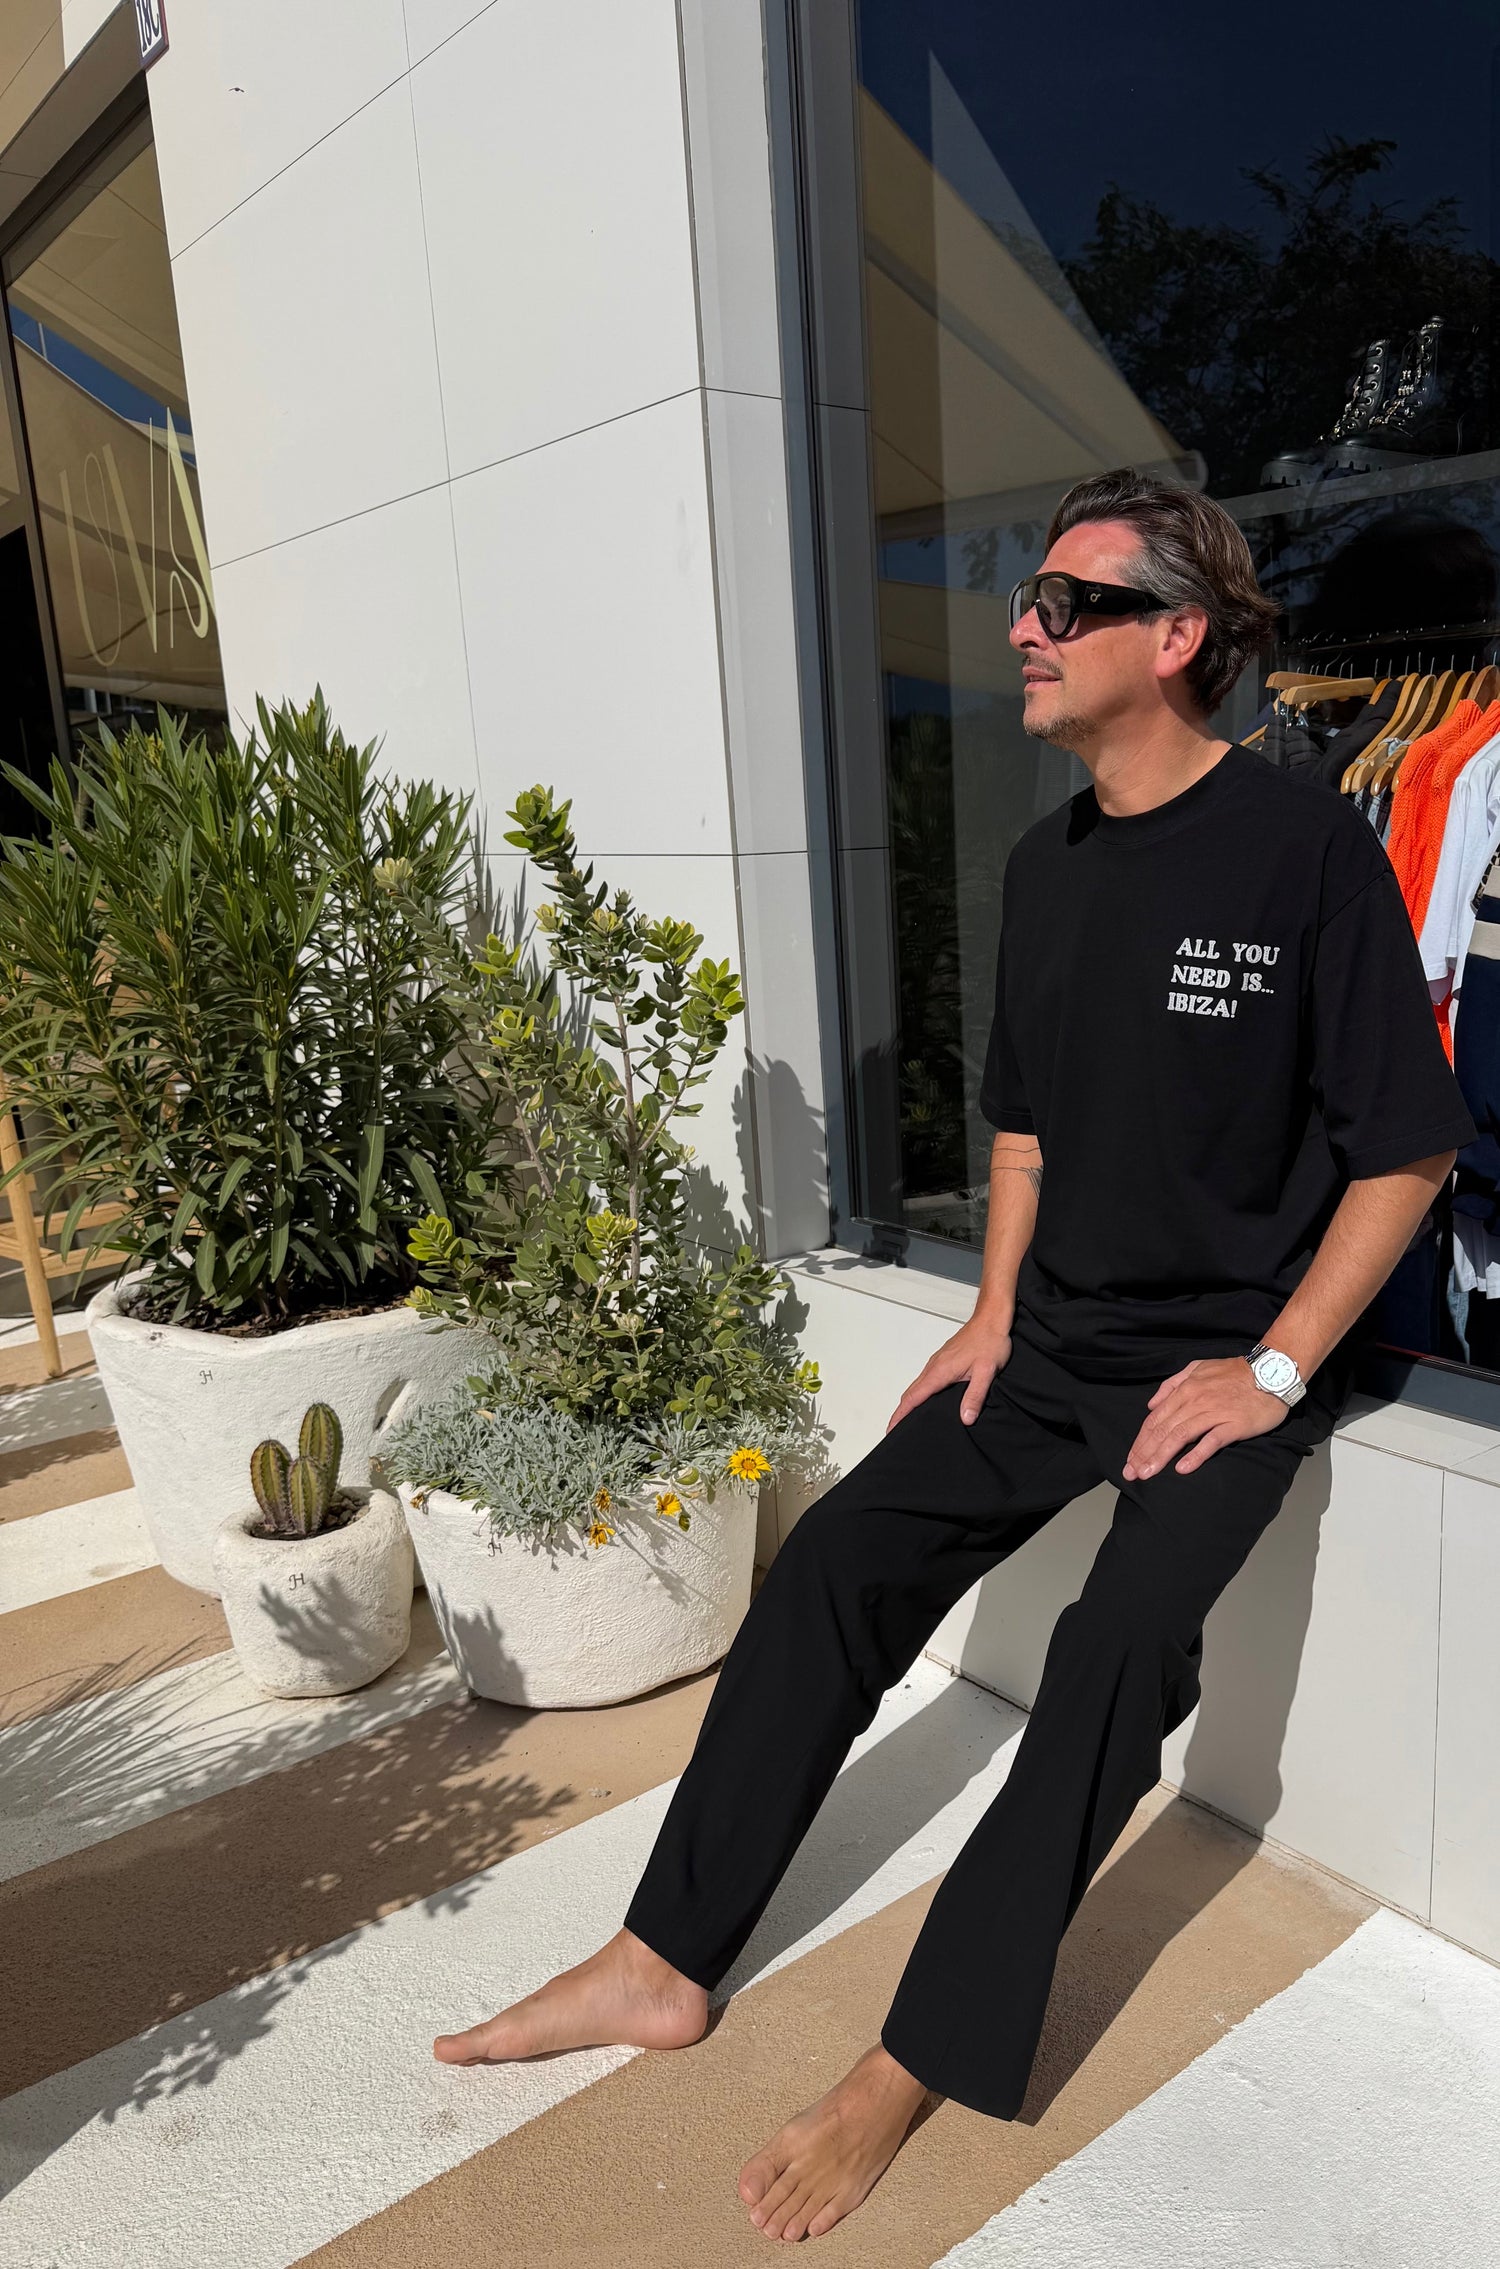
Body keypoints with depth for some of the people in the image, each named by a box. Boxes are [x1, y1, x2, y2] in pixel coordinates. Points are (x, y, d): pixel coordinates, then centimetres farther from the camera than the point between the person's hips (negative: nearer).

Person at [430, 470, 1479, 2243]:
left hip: (1233, 1357, -5)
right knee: (837, 1563, -6)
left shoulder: (1306, 848, -13)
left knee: (1118, 1647, -25)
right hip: (1056, 1338, 6)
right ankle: (663, 1965, 4)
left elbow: (1407, 1148, -10)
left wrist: (1271, 1370, -15)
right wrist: (995, 1311, 6)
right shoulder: (1045, 865, 7)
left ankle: (915, 2068, -8)